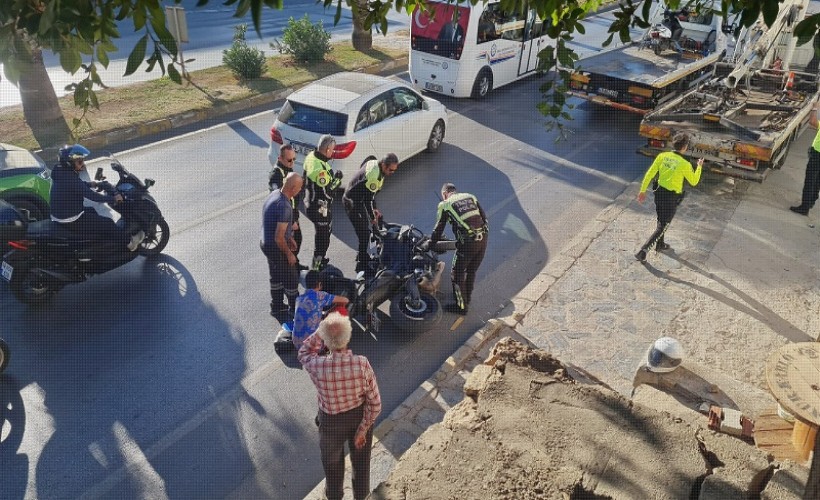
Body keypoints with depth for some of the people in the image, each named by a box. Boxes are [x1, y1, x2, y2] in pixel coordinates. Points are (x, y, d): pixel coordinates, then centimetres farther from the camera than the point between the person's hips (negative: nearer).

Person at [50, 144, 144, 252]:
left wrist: (89, 184, 27)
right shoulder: (70, 178, -29)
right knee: (107, 223, -2)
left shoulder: (61, 172, 2)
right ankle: (129, 242, 14)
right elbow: (91, 195, -28)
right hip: (71, 221, -11)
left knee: (92, 212, 32)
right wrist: (113, 198, -20)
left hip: (60, 214, 11)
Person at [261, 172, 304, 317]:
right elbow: (279, 238, -29)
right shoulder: (284, 206, -31)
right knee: (291, 278, 10)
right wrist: (289, 254, -15)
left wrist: (289, 238, 19)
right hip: (276, 247, -9)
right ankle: (295, 309, 27)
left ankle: (277, 306, 41)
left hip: (266, 243, 9)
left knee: (276, 276, 25)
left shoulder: (274, 193, -2)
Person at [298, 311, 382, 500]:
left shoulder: (317, 367, -32)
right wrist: (362, 430, -10)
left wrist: (322, 329, -14)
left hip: (331, 422, 0)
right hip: (360, 417, 1)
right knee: (361, 459, 29)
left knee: (332, 460, 30)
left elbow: (303, 353, -6)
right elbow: (375, 404, -23)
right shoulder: (362, 364, -30)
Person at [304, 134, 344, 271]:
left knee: (325, 230, 29)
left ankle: (320, 258, 46)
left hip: (311, 202, 10)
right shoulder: (320, 168, -32)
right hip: (320, 209, -10)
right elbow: (326, 191, -27)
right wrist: (337, 179, -13)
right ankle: (316, 266, 18)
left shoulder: (311, 156, -2)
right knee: (323, 237, 6)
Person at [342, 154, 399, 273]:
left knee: (365, 229, 21)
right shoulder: (373, 174, -29)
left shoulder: (374, 163, 1)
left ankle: (361, 256, 38)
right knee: (364, 233, -9)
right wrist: (372, 216, -11)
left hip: (358, 199, 10)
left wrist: (374, 209, 10)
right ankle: (361, 265, 0)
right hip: (352, 202, -10)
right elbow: (368, 198, -23)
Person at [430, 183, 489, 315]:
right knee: (471, 271, 24)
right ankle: (467, 298, 42)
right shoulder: (471, 197, 17)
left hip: (467, 242, -5)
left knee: (457, 274, 13)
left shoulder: (445, 204, 4)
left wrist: (430, 244, 22)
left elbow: (438, 229, 7)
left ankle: (461, 306, 23)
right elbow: (484, 218, 14)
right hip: (483, 239, 6)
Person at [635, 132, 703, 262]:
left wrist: (643, 190, 6)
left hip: (660, 192, 5)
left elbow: (649, 174, -4)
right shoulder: (685, 164, -17)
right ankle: (643, 250, -4)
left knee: (661, 221, 27)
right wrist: (699, 167, 15)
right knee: (662, 226, 5)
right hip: (672, 197, -5)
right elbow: (694, 182, 0)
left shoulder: (662, 156, -6)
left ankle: (660, 244, 46)